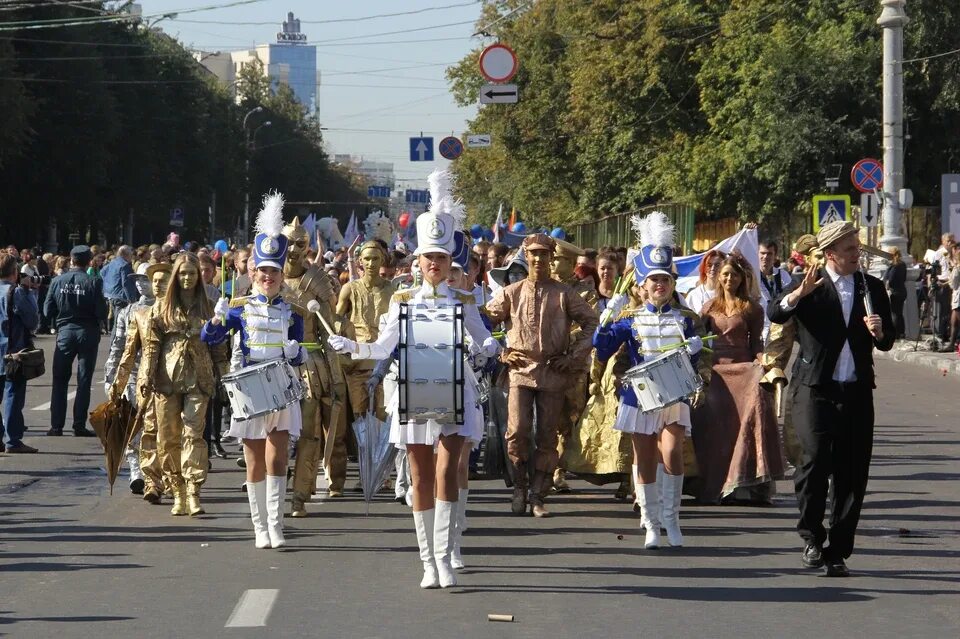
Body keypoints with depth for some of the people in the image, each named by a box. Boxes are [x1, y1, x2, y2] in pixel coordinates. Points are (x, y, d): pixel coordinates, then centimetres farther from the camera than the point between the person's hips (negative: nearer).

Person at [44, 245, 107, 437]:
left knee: (60, 380, 10)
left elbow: (48, 310, -2)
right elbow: (102, 313, -14)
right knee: (84, 382, 6)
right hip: (87, 333, -2)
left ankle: (56, 426, 7)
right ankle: (79, 426, 4)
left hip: (65, 332, 2)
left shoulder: (58, 281, -5)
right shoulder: (93, 283, -12)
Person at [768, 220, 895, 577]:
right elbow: (774, 314, -15)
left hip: (857, 392, 4)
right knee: (817, 458, -19)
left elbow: (887, 342, 15)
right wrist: (798, 294, -33)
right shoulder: (810, 285, 1)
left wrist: (880, 332, -8)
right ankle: (812, 537, -1)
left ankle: (837, 552, 10)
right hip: (816, 390, -4)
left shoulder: (872, 288, 12)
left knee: (852, 474, 2)